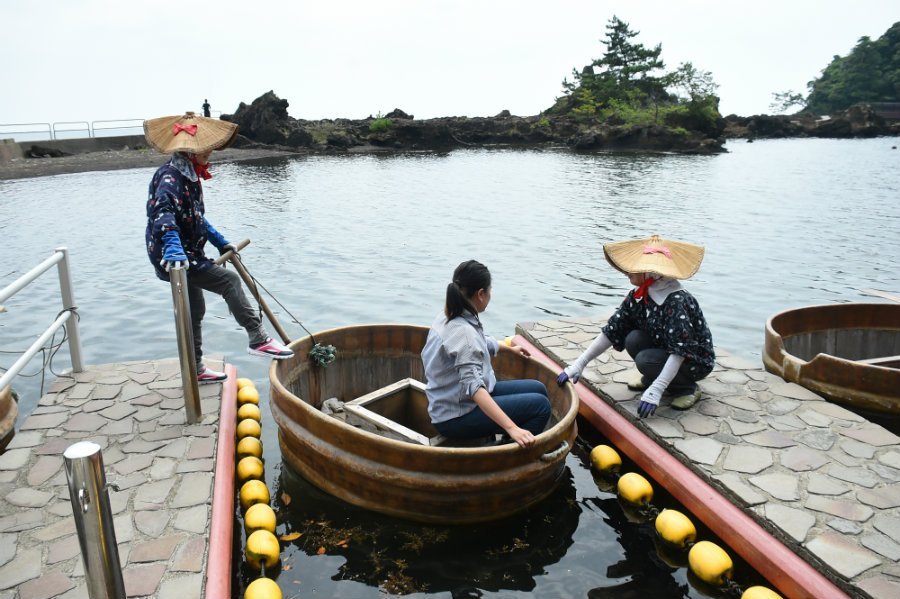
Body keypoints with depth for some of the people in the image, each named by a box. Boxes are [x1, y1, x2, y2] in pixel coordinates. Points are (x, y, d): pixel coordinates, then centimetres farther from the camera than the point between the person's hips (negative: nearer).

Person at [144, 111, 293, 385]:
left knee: (194, 312, 17)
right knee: (229, 280, -18)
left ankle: (196, 370, 29)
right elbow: (163, 212, -38)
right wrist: (172, 245, -53)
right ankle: (258, 339, -15)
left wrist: (220, 242, 27)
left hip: (186, 255, 11)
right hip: (175, 257, -11)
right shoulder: (170, 177, -19)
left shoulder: (189, 175, 14)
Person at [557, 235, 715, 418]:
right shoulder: (637, 296, -7)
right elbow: (611, 331, -8)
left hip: (697, 361, -6)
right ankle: (650, 379, 7)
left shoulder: (677, 300, -29)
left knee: (645, 360, -29)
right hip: (663, 352, 7)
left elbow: (680, 350, -34)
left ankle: (688, 388, -5)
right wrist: (579, 363, -16)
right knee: (633, 339, -19)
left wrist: (656, 390, -42)